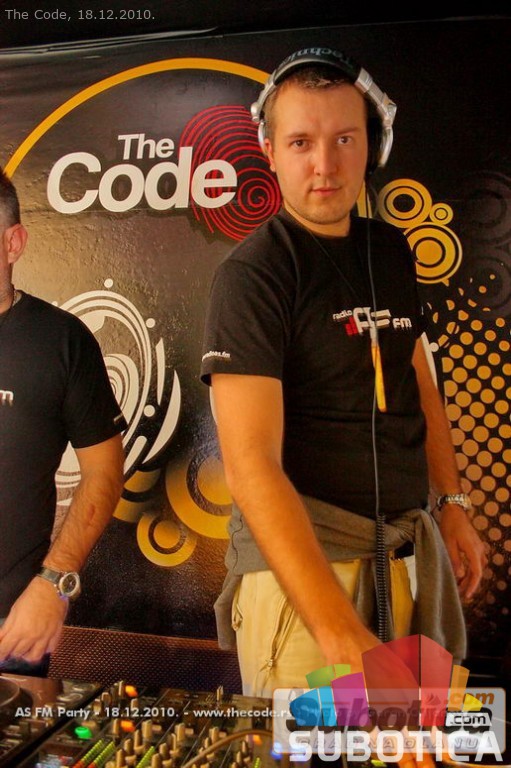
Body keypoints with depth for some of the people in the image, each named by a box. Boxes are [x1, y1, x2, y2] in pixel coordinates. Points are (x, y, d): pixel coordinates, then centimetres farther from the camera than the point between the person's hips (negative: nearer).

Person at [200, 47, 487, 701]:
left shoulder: (392, 252, 7)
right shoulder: (251, 274, -15)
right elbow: (250, 462, -24)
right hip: (298, 554, -6)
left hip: (408, 548, 6)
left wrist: (454, 505, 13)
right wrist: (342, 634, -30)